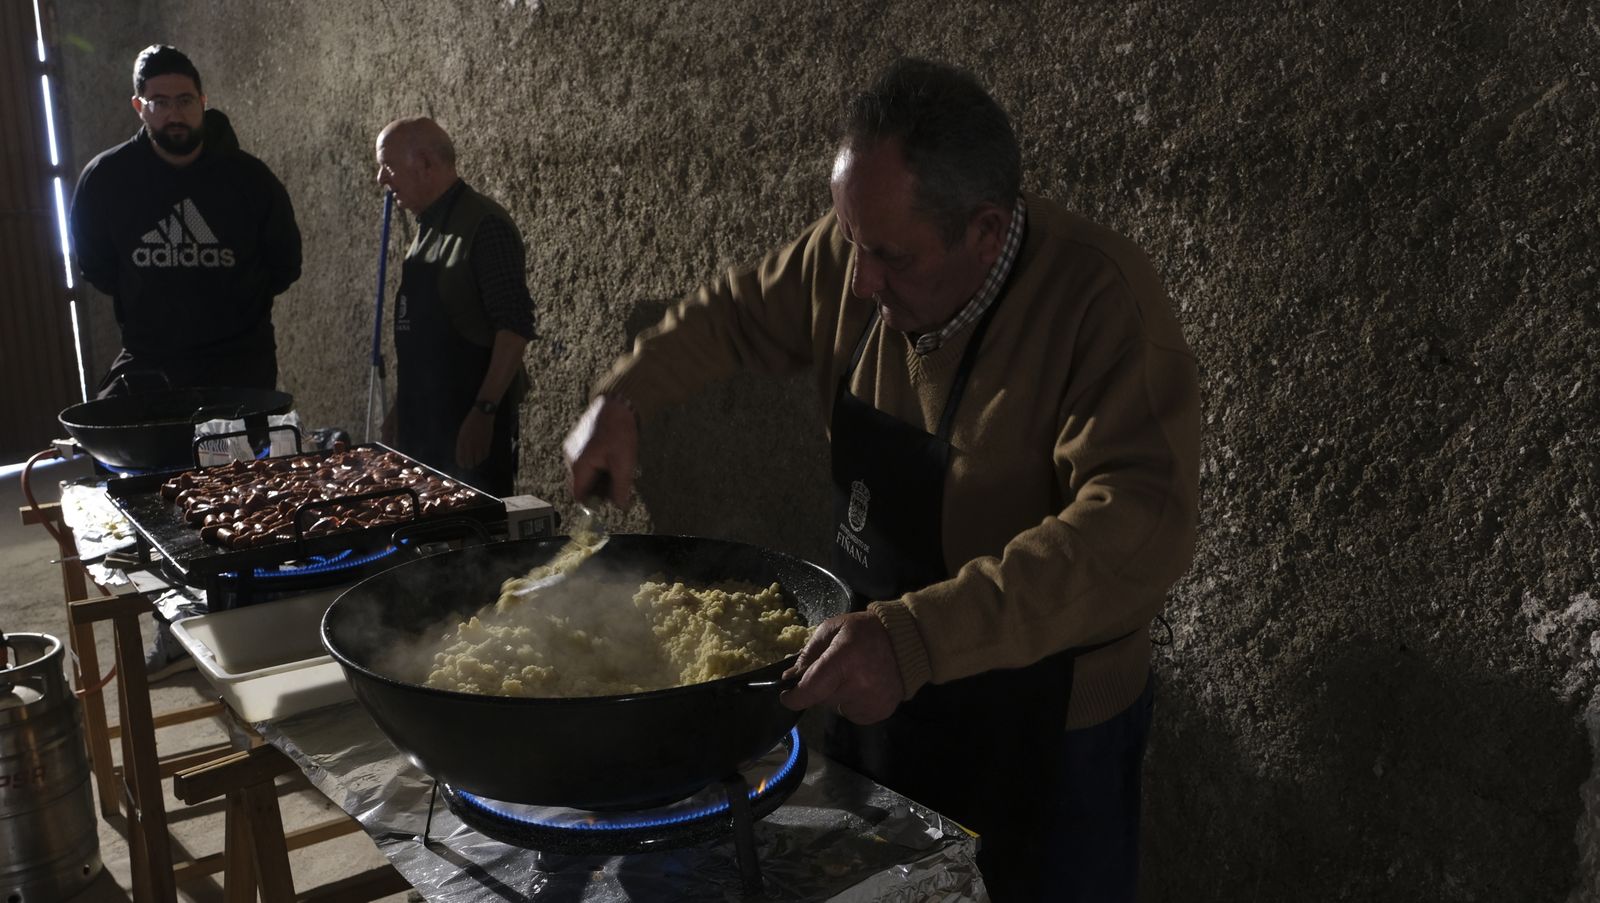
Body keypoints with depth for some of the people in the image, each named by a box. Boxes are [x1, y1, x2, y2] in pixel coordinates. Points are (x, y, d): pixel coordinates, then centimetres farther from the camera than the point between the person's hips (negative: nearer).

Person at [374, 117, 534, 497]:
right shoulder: (428, 227, 14)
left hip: (471, 423, -9)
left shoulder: (484, 225, -14)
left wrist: (484, 412, -24)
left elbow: (514, 327, -20)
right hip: (424, 420, 9)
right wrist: (401, 408, 21)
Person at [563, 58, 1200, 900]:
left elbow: (1138, 527, -39)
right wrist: (622, 395, -4)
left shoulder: (1103, 301, -28)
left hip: (1039, 735, -6)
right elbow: (736, 312, 10)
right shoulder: (862, 247, -9)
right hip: (873, 687, 6)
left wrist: (916, 638, -46)